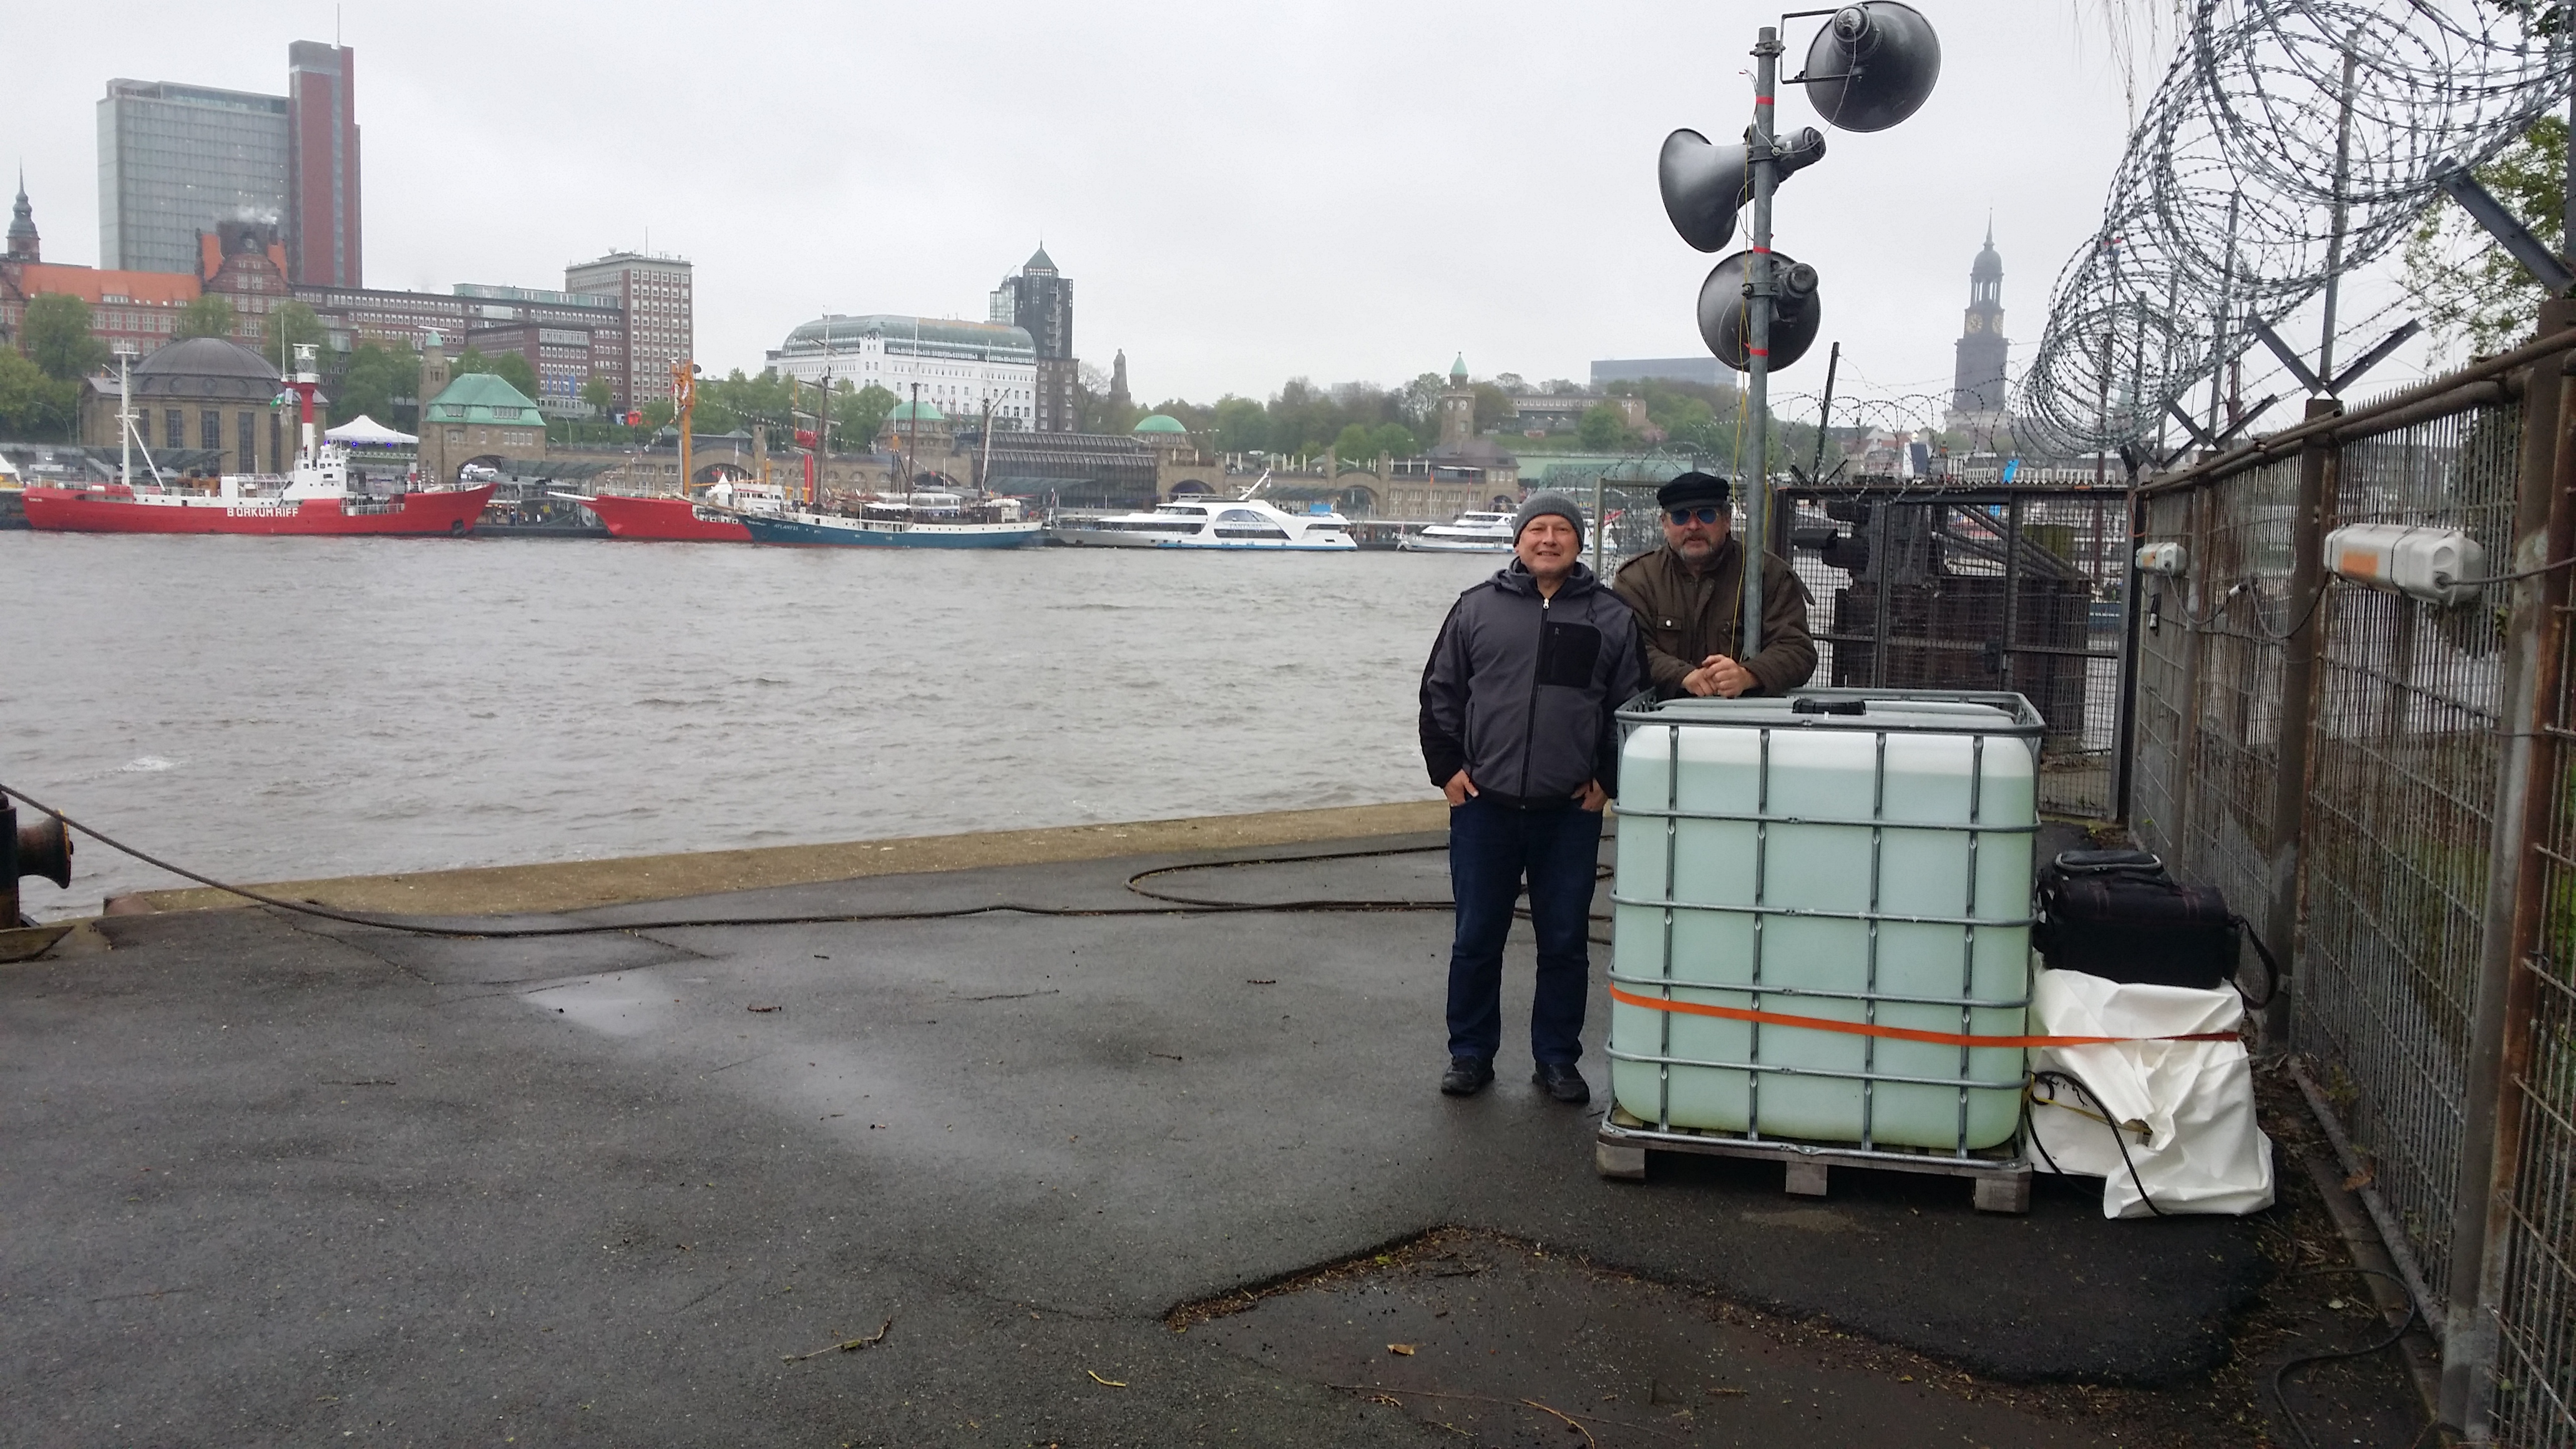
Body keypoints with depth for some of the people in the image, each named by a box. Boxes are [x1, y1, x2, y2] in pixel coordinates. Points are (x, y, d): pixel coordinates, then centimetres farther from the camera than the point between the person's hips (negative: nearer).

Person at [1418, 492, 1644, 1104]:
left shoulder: (1612, 617, 5)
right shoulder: (1477, 608, 5)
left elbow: (1631, 706, 9)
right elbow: (1440, 692, 9)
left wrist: (1607, 781, 3)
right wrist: (1447, 768, 2)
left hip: (1571, 812, 0)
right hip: (1484, 805, 0)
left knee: (1565, 943, 8)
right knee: (1476, 939, 7)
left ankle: (1557, 1058, 21)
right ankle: (1470, 1054, 21)